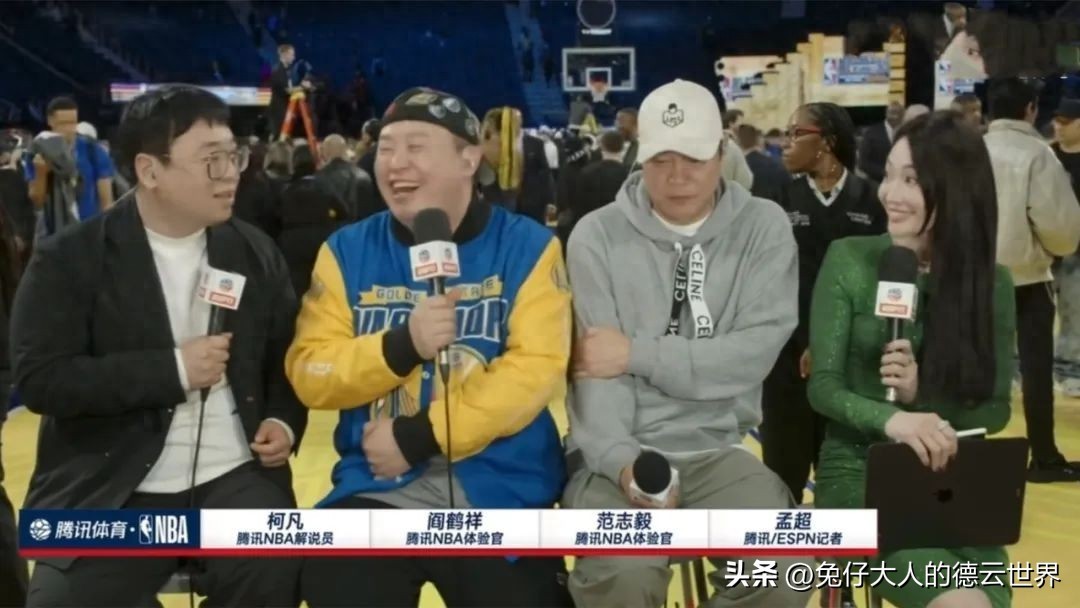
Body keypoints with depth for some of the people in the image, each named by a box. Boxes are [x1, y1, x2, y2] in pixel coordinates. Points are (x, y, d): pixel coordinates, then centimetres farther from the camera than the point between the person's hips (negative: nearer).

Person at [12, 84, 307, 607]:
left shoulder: (255, 253, 10)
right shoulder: (69, 259, -3)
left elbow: (286, 356, 19)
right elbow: (39, 380, -12)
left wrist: (284, 421, -2)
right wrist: (172, 369, -15)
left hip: (234, 479, 2)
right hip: (110, 495, -2)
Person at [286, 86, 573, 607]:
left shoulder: (527, 247, 0)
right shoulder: (346, 251, 6)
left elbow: (535, 369, -11)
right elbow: (309, 374, -1)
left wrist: (417, 438, -15)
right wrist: (402, 346, -19)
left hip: (500, 491, -1)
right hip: (379, 489, 1)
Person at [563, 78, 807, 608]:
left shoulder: (763, 227, 2)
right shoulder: (597, 235, 0)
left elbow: (755, 353, -9)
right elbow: (598, 372, -8)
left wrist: (638, 353, -12)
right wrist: (622, 459, -25)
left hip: (719, 451, 2)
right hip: (619, 456, -1)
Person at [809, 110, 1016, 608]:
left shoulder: (992, 283, 3)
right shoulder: (849, 261, -3)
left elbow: (996, 408, 4)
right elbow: (822, 386, -8)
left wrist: (921, 393, -16)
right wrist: (889, 419, -29)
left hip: (952, 481, 3)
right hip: (859, 473, -3)